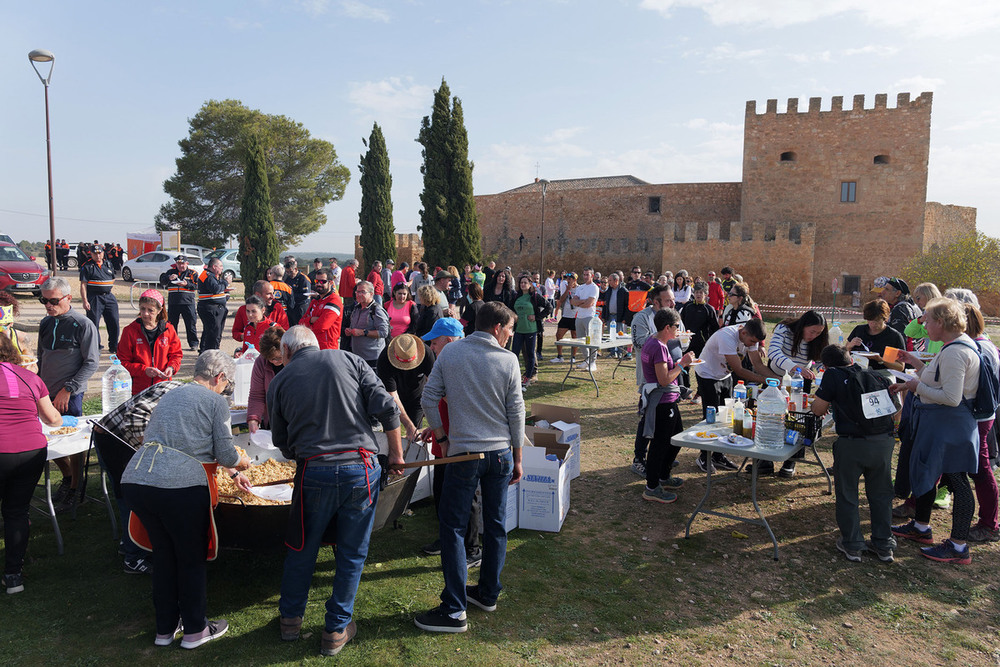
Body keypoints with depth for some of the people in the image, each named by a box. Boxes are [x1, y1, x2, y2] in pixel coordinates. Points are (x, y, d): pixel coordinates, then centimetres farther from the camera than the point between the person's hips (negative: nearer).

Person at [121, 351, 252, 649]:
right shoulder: (216, 401, 2)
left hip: (134, 481, 7)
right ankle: (194, 629, 25)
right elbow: (225, 454, -2)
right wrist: (243, 462, 22)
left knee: (163, 554, 22)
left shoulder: (171, 395, 23)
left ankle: (165, 628, 33)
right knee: (191, 557, 12)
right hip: (180, 487, -6)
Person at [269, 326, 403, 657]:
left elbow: (282, 441, 14)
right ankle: (337, 630, 26)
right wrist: (396, 454, 7)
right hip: (361, 469, 0)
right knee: (352, 553, 14)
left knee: (302, 549, 21)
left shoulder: (279, 381, 8)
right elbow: (387, 408, -3)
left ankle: (290, 618, 38)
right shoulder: (349, 360, 6)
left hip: (314, 472, 1)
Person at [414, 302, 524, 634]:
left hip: (463, 453, -1)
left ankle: (455, 611, 6)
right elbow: (516, 413, -1)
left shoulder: (449, 353, -2)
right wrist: (517, 458, 9)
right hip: (501, 453, 2)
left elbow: (428, 400, -4)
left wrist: (442, 438, 8)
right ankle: (488, 594, 27)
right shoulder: (508, 360, -4)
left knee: (453, 528, 4)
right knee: (495, 525, 14)